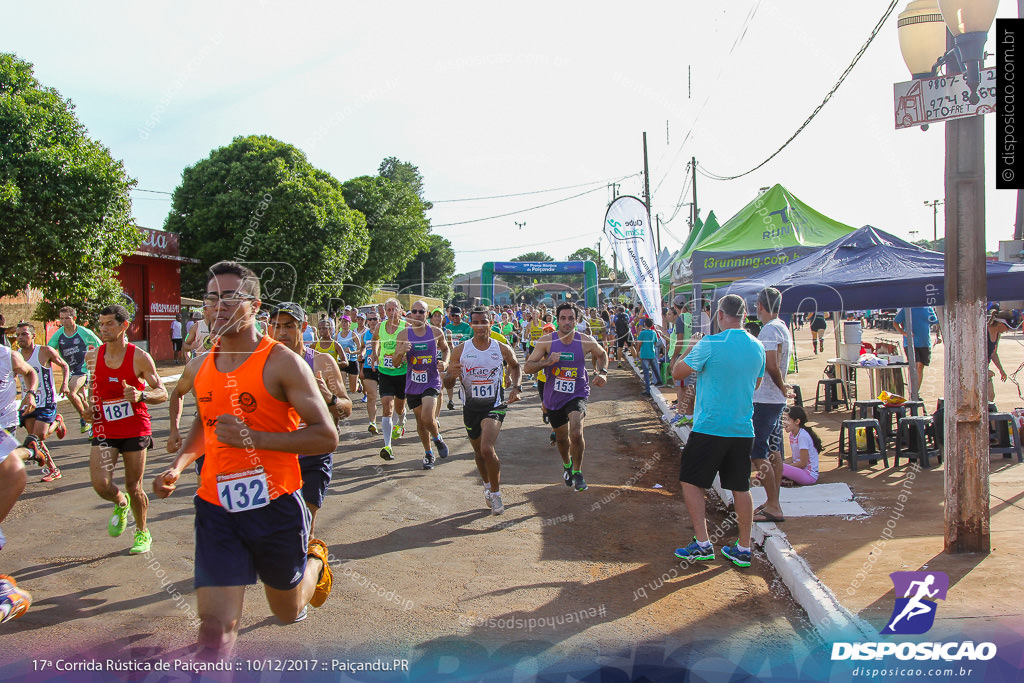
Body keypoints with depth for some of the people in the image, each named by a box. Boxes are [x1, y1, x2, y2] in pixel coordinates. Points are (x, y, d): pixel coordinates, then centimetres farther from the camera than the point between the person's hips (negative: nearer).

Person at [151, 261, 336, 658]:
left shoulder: (282, 362, -12)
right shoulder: (202, 368, 6)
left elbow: (327, 437, -15)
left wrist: (256, 438, -24)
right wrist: (178, 465, 8)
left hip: (274, 505, -3)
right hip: (216, 508, 3)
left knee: (289, 612, 19)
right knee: (215, 626, -8)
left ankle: (314, 558, 48)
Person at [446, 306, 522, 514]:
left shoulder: (502, 349, -5)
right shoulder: (461, 350, -5)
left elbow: (515, 365, 17)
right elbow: (447, 383, -1)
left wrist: (516, 387, 2)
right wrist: (452, 375, -25)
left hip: (494, 406, -2)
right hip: (471, 407, 3)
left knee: (487, 449, -21)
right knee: (479, 452, 16)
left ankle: (495, 493, -1)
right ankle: (488, 486, 44)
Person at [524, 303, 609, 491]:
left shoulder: (586, 341, -8)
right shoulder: (546, 341, -10)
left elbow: (601, 354, 15)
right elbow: (528, 366, -8)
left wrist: (602, 373, -1)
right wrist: (547, 362, -24)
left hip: (577, 394, -2)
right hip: (554, 397, 2)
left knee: (576, 434, -24)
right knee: (561, 438, 18)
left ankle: (577, 471, 2)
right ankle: (567, 464, 51)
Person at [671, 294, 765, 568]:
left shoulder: (710, 344, -13)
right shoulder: (758, 348, 5)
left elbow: (677, 373, -4)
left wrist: (691, 351, 13)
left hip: (709, 428, -5)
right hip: (743, 430, 5)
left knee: (691, 483, 8)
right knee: (741, 488, 12)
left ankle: (702, 544, 4)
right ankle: (743, 549, 18)